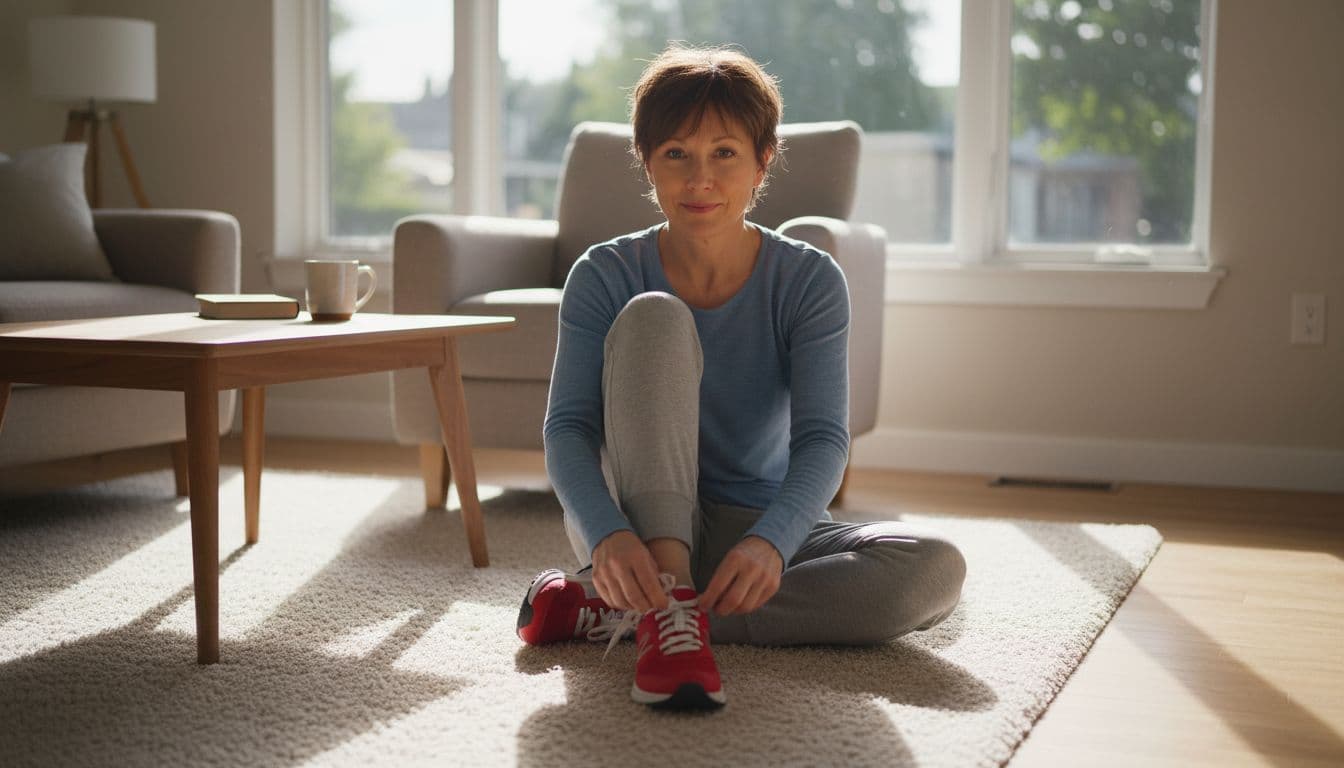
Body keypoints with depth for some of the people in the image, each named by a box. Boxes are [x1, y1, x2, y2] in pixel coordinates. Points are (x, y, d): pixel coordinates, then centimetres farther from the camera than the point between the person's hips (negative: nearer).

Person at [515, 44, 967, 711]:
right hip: (637, 532, -2)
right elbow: (568, 428, -18)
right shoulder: (604, 277, -7)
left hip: (758, 534, 2)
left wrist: (769, 543, -40)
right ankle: (668, 603, -36)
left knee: (935, 570, -26)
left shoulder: (808, 281, -7)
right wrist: (609, 534, -40)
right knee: (652, 317, -22)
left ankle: (615, 613, -25)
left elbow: (822, 438, -19)